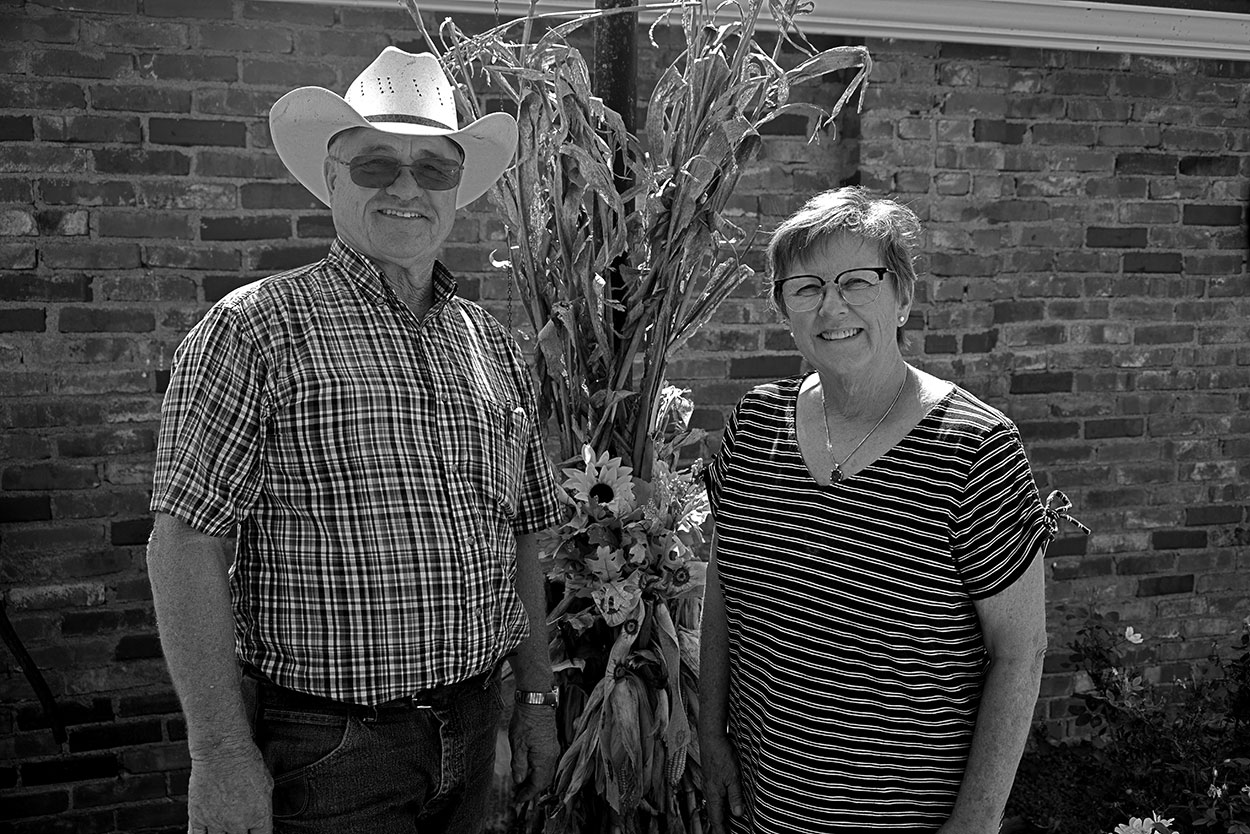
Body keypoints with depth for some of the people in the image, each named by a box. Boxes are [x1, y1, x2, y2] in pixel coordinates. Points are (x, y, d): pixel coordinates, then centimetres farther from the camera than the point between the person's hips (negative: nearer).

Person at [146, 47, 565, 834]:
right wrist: (221, 754, -15)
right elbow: (185, 542, -14)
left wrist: (537, 698, 12)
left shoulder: (493, 345, 7)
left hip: (472, 729, 6)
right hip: (327, 744, -5)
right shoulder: (256, 329, -10)